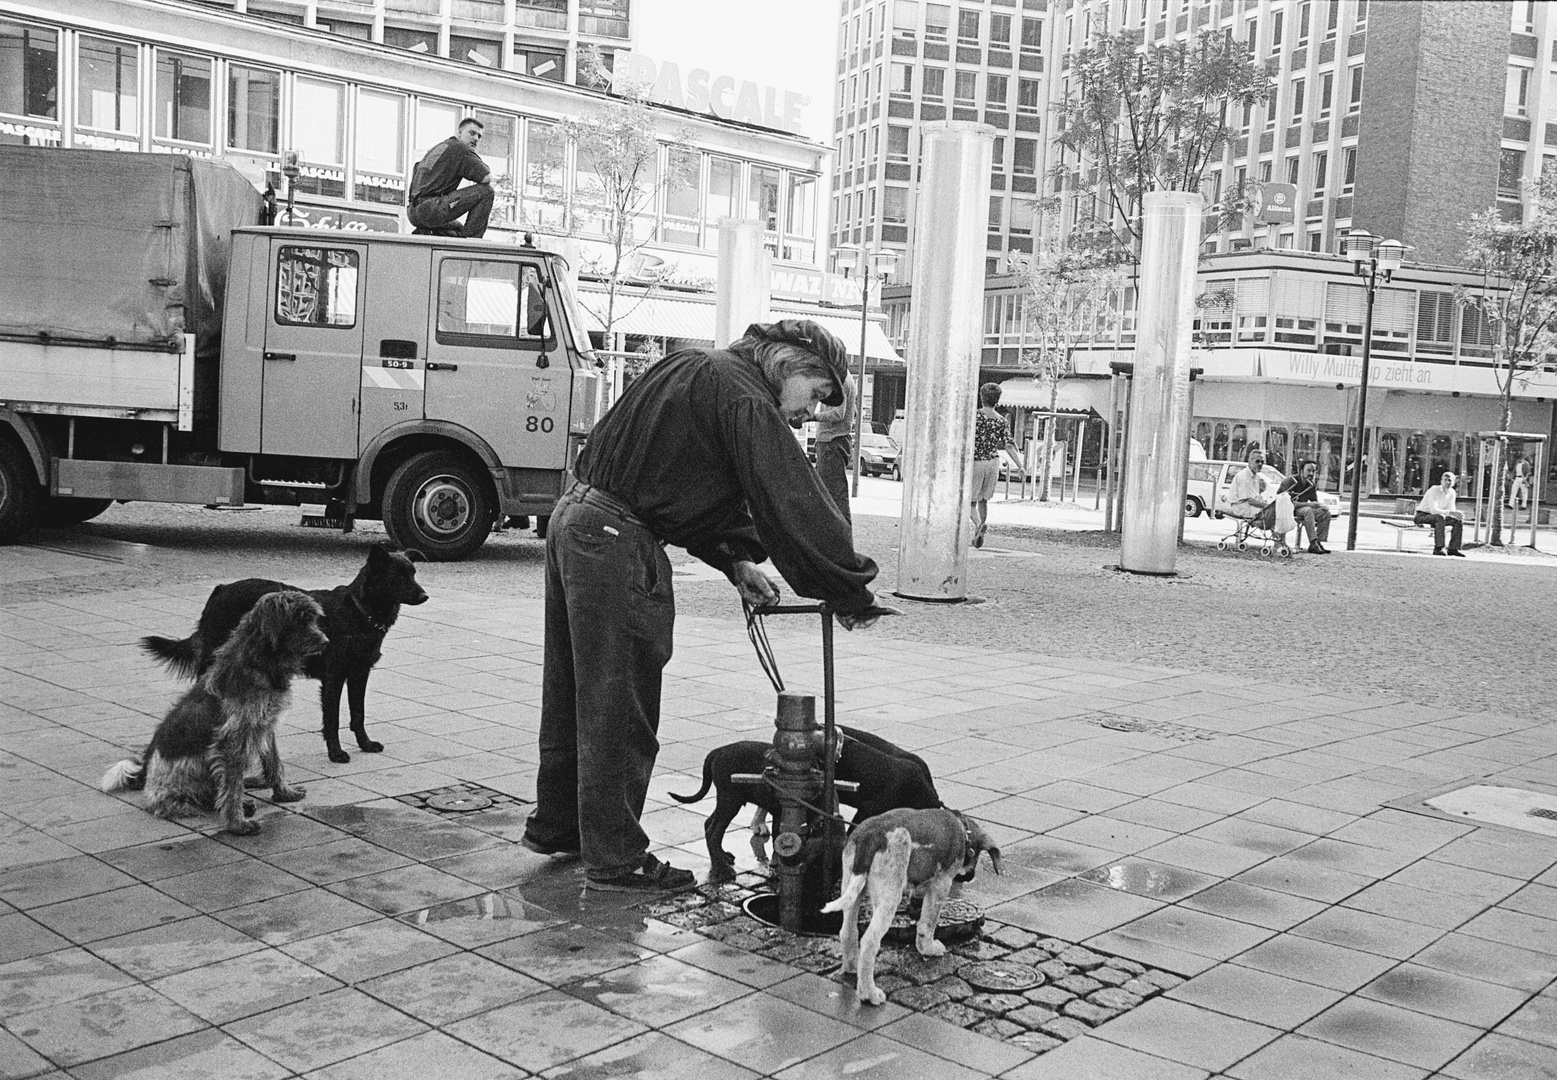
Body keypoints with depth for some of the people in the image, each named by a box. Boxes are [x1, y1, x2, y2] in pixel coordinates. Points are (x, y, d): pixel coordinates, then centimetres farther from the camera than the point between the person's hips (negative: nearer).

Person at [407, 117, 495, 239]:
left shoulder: (440, 147, 26)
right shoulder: (460, 148, -3)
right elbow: (487, 178, -12)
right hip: (430, 209, -10)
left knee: (458, 230, 33)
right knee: (485, 191, -11)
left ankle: (422, 234, 9)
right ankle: (472, 239, -11)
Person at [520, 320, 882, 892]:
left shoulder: (695, 369, 18)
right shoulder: (744, 398, -13)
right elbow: (795, 503, -18)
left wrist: (737, 560, 11)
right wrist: (852, 593, -11)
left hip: (573, 519, 10)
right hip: (617, 542, -10)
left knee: (575, 692, 19)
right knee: (618, 709, -1)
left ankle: (556, 824, 33)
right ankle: (614, 858, 9)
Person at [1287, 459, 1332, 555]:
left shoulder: (1311, 485, 7)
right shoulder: (1292, 481, -17)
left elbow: (1315, 502, 11)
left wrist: (1321, 505, -14)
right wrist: (1308, 504, -28)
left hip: (1302, 509, 8)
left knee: (1326, 513, -9)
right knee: (1307, 510, -35)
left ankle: (1318, 542, -13)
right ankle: (1313, 544, -40)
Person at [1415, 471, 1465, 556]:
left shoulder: (1452, 492, 2)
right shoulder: (1434, 490, -20)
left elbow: (1451, 510, 2)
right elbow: (1434, 510, -30)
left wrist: (1458, 515, -21)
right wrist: (1450, 512, -38)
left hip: (1437, 517, 7)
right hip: (1422, 516, -7)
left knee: (1458, 520, -10)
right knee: (1440, 517, -36)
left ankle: (1453, 548, -10)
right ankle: (1438, 548, -38)